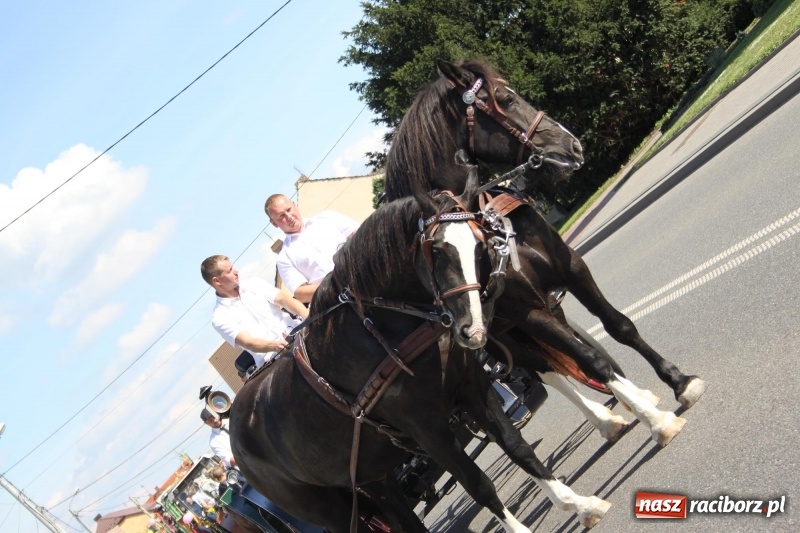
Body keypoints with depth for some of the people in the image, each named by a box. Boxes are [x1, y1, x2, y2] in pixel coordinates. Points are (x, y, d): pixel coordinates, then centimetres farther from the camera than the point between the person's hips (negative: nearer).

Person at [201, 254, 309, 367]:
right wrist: (275, 345, -36)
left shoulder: (253, 284, 12)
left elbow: (284, 298, 1)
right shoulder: (220, 317, -2)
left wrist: (309, 317, -19)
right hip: (274, 358, -5)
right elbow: (247, 342, -14)